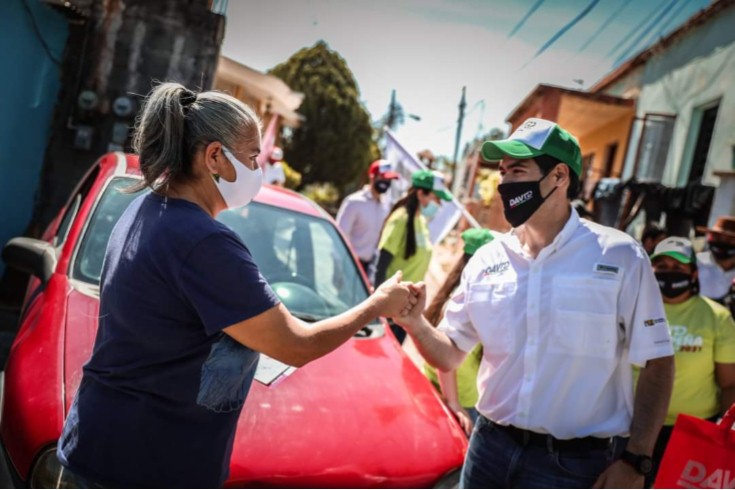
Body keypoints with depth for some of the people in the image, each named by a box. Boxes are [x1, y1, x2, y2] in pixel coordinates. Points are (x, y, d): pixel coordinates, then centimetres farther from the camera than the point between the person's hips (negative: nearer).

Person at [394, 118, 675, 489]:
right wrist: (415, 324, -15)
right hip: (489, 447, 4)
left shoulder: (619, 257, -8)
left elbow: (657, 363, -4)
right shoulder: (487, 259, 2)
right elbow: (449, 355, 6)